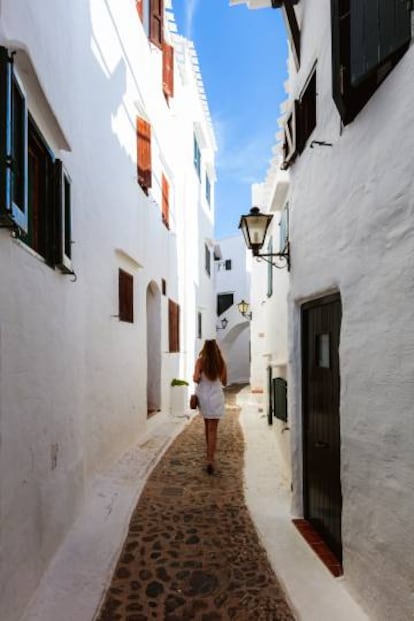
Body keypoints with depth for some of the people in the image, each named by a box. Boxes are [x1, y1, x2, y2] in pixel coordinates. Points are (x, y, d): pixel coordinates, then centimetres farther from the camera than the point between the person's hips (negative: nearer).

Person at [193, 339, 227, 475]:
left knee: (207, 425, 22)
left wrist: (195, 379, 2)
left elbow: (196, 378, -19)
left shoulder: (200, 361, -8)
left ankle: (209, 453, 33)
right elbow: (224, 382, 6)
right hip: (216, 398, -1)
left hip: (203, 396, 1)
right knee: (213, 430, 0)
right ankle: (210, 459, -10)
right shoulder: (221, 362, -3)